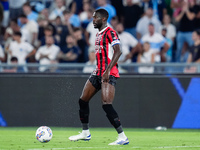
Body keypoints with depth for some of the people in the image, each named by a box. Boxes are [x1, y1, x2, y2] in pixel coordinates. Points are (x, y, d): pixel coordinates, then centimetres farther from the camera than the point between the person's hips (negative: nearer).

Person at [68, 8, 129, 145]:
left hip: (109, 74, -10)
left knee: (106, 105, -20)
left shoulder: (110, 32, -11)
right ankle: (85, 133, 27)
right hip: (98, 73, 10)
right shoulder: (99, 34, 19)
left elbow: (118, 52, -21)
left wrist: (108, 70, -27)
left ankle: (122, 137, -19)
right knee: (83, 100, 13)